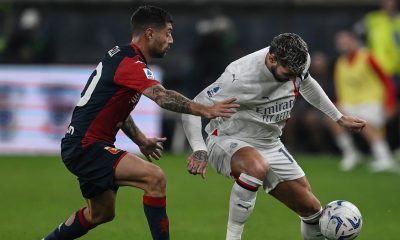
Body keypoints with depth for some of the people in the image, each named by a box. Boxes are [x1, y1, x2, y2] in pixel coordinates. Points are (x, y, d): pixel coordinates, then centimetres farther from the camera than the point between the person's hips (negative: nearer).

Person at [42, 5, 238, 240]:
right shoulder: (130, 64, -19)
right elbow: (163, 97, -36)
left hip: (80, 147, 11)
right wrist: (205, 110, -45)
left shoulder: (122, 57, 13)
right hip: (86, 147, -11)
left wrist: (141, 140, 22)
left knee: (101, 214, 25)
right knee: (155, 177, -23)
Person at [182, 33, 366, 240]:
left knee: (312, 209, 2)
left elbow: (306, 84, 16)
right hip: (228, 142, -7)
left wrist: (339, 118, 20)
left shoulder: (295, 64, -10)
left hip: (269, 145, 7)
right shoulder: (240, 77, -30)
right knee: (257, 167, -42)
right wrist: (199, 150, -38)